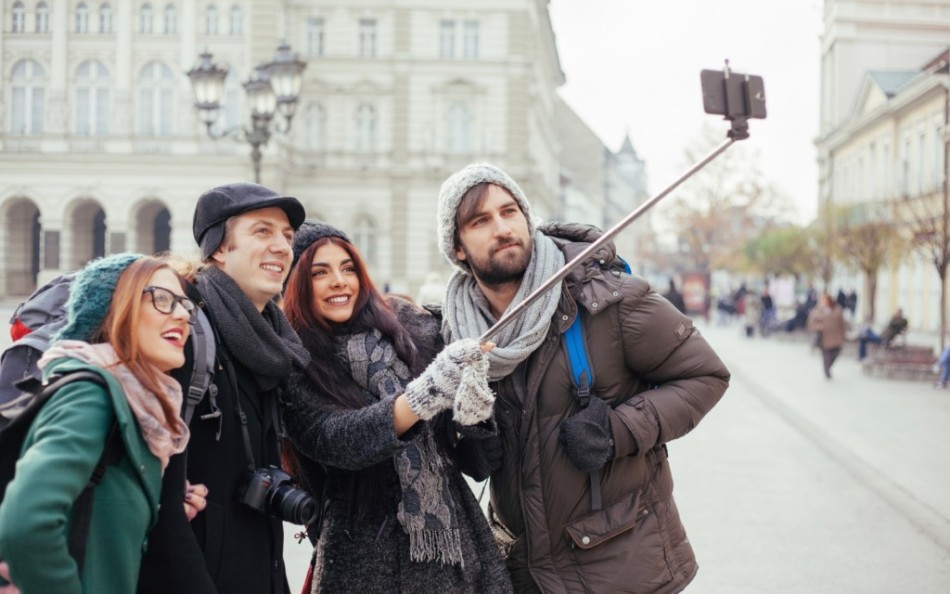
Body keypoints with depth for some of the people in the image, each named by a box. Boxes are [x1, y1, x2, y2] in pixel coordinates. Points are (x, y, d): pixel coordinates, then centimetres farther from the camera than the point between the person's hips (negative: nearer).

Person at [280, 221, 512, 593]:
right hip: (366, 558, -3)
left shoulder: (408, 325, 2)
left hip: (454, 536, 3)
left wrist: (471, 413, -21)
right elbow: (336, 441, -23)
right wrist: (425, 395, -36)